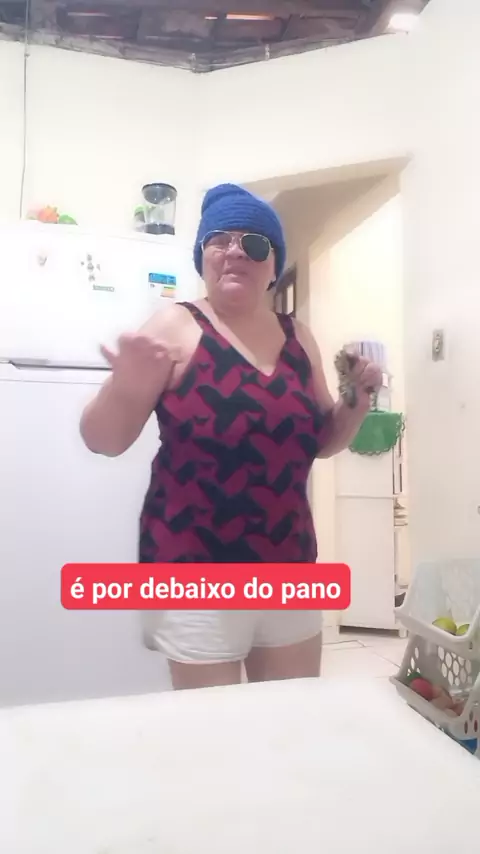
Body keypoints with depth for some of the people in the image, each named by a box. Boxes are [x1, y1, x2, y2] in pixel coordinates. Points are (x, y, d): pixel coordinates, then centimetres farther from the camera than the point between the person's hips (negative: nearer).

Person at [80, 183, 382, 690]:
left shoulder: (297, 338, 6)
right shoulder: (177, 329, -9)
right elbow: (101, 441, -10)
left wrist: (358, 400, -2)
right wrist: (125, 386, -28)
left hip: (289, 569, 5)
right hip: (197, 576, -5)